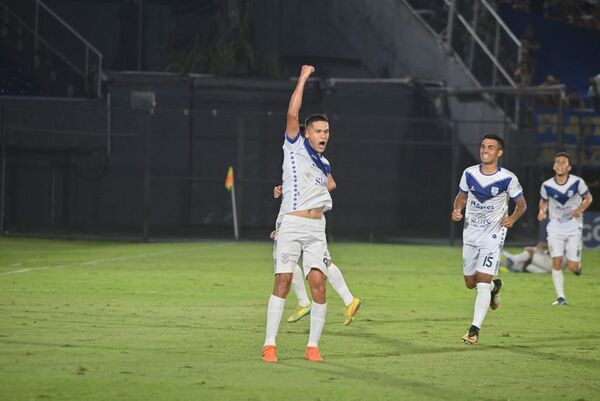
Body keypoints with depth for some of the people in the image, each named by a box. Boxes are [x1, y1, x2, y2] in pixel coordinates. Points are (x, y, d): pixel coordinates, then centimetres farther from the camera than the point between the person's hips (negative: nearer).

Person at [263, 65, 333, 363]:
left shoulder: (324, 165, 18)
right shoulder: (295, 147, 2)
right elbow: (292, 114, -10)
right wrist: (303, 79, -7)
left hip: (316, 229, 5)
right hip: (291, 226, -5)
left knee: (318, 282, -7)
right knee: (283, 280, -12)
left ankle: (313, 346, -2)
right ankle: (269, 344, -9)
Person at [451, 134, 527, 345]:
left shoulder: (508, 179, -12)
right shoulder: (469, 173, -3)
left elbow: (521, 204, 1)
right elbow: (461, 196, 13)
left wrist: (513, 218, -19)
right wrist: (457, 210, -9)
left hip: (493, 235, -4)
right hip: (471, 233, 4)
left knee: (483, 281, -15)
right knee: (470, 282, 12)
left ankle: (475, 329, -12)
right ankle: (495, 287, 47)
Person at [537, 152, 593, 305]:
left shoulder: (577, 182, -12)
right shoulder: (547, 185, -6)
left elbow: (588, 198, 3)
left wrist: (580, 209, -16)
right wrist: (542, 211, -10)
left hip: (574, 228, -1)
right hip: (555, 228, 1)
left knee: (572, 267, -5)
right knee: (556, 262, -12)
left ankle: (577, 265, 34)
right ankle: (560, 297, -4)